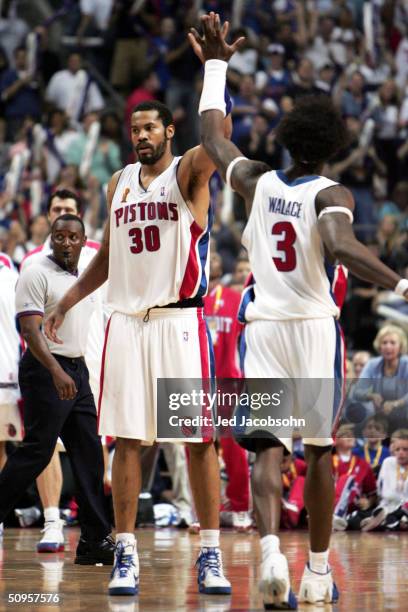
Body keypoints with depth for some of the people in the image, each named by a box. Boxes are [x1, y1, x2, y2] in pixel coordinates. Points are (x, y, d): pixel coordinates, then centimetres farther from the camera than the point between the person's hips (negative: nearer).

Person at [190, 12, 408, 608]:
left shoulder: (257, 183, 4)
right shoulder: (331, 194, -8)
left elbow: (213, 138, 20)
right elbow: (342, 246, -28)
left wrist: (217, 66, 28)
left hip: (263, 327, 2)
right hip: (314, 327, -2)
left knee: (267, 447, -4)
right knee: (318, 450, 9)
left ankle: (270, 550, -29)